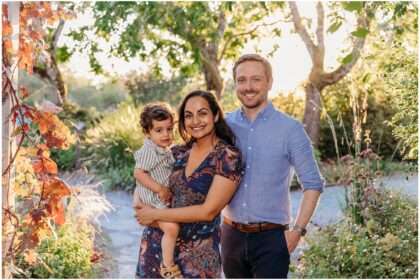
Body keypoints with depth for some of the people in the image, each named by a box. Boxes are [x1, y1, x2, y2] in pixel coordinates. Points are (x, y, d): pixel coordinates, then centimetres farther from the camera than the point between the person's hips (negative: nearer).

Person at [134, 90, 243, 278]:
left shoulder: (228, 157, -13)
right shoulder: (179, 152, 2)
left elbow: (208, 211, -17)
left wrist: (155, 214, -13)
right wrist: (141, 203, -4)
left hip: (198, 253, -4)